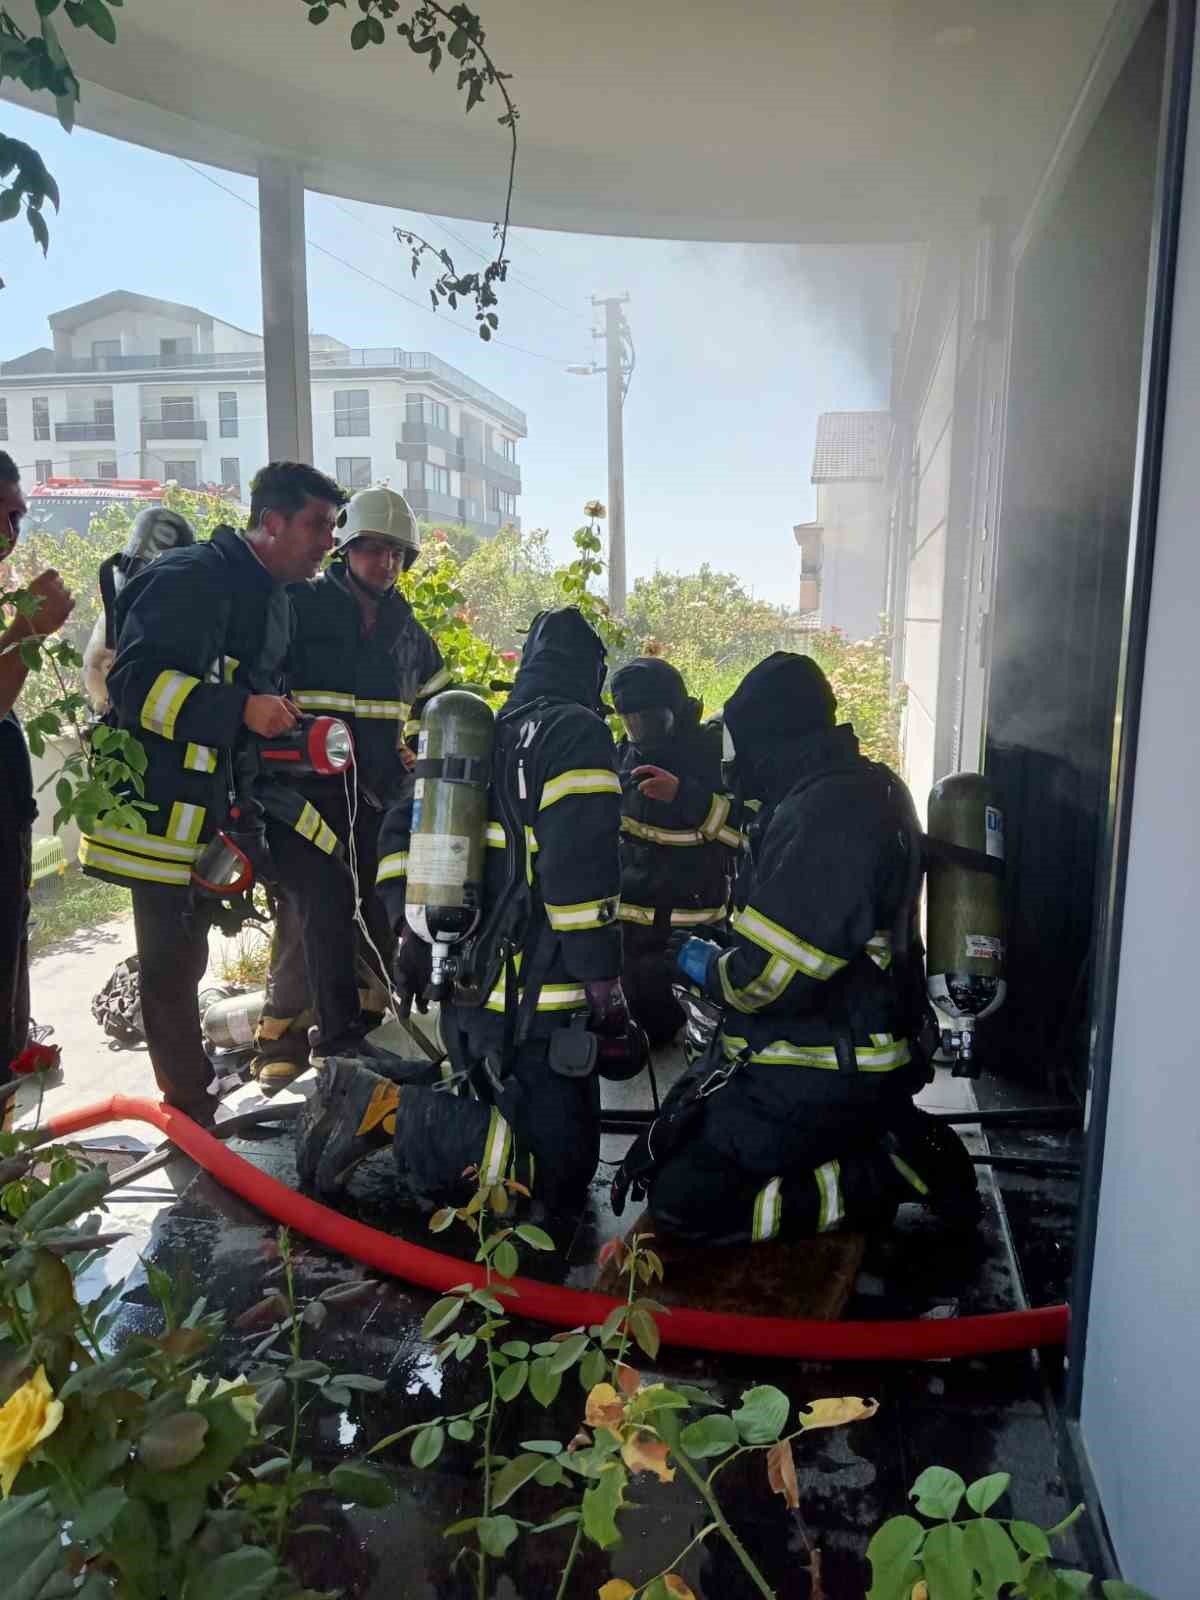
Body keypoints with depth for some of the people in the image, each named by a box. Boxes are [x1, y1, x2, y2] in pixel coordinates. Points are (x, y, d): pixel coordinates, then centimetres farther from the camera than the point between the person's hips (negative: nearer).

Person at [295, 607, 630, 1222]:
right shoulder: (576, 733, -11)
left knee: (508, 1120, 26)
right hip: (537, 1007, -8)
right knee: (559, 1179, -2)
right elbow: (581, 868, -21)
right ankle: (390, 1112, -14)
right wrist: (604, 986, -15)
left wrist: (411, 935, 20)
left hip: (467, 993, 9)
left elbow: (401, 829, 19)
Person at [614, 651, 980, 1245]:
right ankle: (895, 1137, 12)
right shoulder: (864, 788, 9)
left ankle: (894, 1169, -3)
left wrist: (704, 963, -7)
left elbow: (769, 976, -26)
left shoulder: (827, 813, -24)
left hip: (818, 1079, -10)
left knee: (683, 1200, -10)